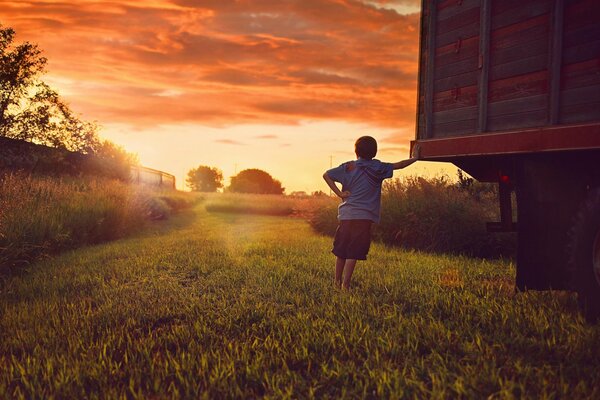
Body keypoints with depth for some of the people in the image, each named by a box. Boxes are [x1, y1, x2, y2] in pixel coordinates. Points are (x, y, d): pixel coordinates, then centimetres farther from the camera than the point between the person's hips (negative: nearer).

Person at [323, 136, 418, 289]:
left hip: (346, 215, 3)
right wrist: (415, 158, 25)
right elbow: (399, 165, 10)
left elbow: (326, 175, 0)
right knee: (353, 253, -3)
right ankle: (345, 284, -7)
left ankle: (337, 282, 24)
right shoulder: (377, 168, 1)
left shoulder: (348, 167, 7)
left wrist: (339, 193, -1)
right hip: (364, 216, -3)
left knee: (341, 250, 14)